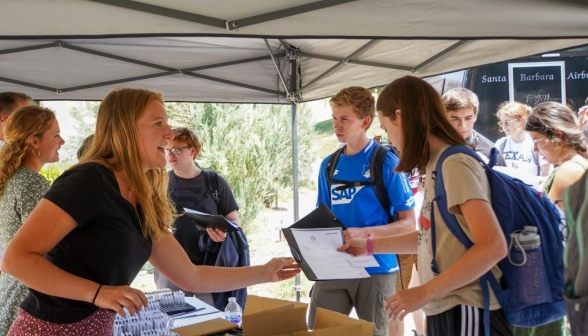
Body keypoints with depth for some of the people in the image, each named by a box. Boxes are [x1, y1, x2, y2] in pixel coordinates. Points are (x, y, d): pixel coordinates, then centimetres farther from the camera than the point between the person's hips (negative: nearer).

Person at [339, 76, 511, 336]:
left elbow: (493, 247, -25)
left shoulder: (454, 164, -17)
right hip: (445, 310, 8)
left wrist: (424, 292, -22)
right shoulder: (438, 165, 9)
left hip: (465, 313, -8)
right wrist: (370, 246, 22)